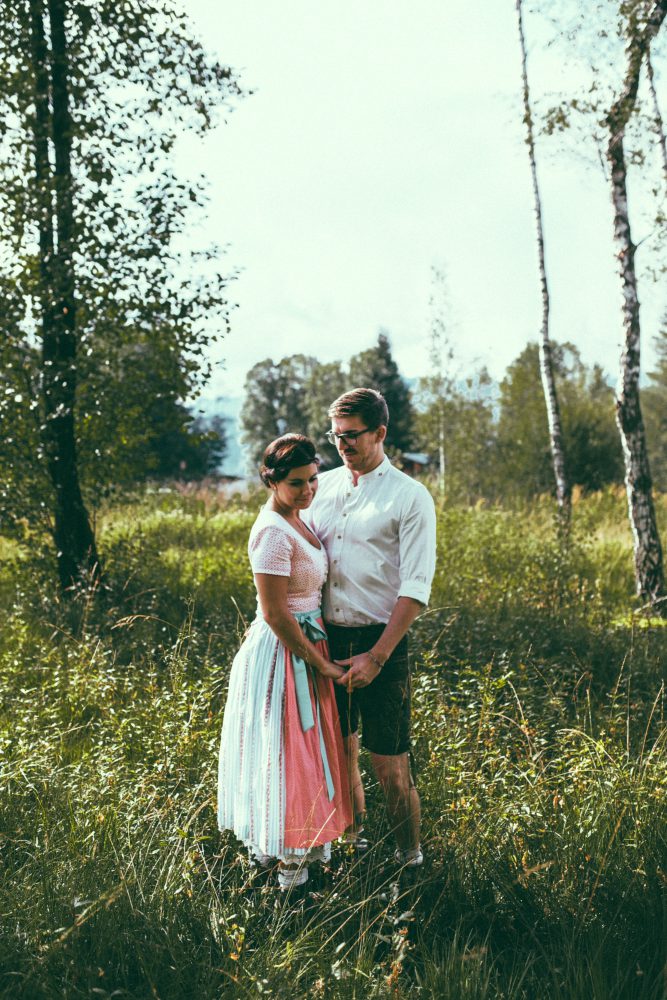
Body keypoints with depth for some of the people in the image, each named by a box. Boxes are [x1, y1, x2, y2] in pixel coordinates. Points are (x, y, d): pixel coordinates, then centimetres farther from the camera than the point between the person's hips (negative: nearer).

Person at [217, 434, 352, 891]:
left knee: (307, 747, 19)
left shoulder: (297, 520, 7)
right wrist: (319, 663, -15)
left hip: (307, 642, 10)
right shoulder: (273, 532, -22)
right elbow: (274, 615, -22)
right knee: (286, 750, 3)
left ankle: (306, 841, 36)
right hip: (283, 652, -10)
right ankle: (286, 857, 18)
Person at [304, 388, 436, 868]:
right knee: (340, 750, 15)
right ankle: (353, 844, 34)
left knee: (390, 764, -1)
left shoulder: (411, 497, -5)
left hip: (381, 641, -4)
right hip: (326, 637, 5)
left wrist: (376, 657, -15)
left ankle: (410, 860, 18)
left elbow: (415, 589, -10)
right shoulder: (323, 486, 9)